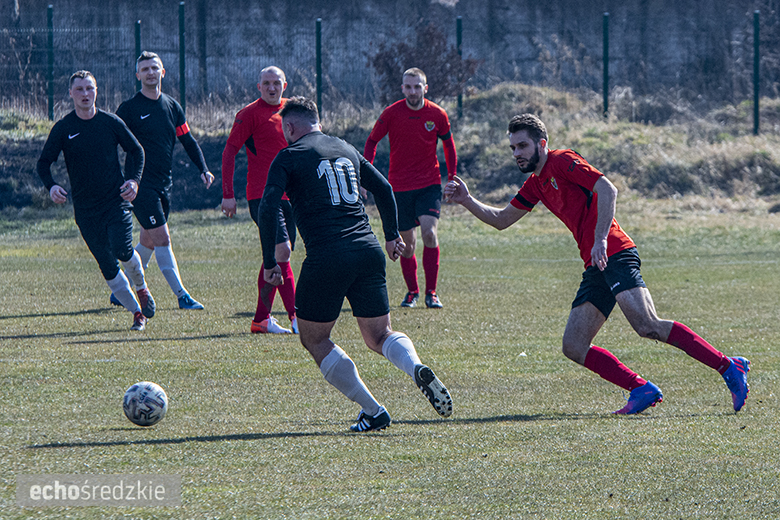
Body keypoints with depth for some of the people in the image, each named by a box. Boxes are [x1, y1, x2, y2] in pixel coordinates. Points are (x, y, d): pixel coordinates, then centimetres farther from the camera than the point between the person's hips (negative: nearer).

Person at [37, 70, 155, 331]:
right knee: (107, 265, -3)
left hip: (116, 200, -1)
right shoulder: (63, 128, -1)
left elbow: (136, 150, 13)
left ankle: (141, 288, 10)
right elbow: (44, 163, 3)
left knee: (122, 249, -21)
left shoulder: (111, 122, 1)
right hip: (85, 208, 1)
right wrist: (51, 186, -17)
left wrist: (134, 180, -3)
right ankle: (137, 312, 11)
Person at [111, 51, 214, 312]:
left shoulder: (172, 106, 10)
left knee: (148, 242, 11)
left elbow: (188, 141, 15)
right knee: (162, 238, -10)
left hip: (164, 183, 6)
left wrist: (203, 169, 3)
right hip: (141, 183, -6)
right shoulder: (129, 108, -7)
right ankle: (181, 295, -9)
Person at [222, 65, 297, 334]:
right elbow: (230, 151, -7)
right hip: (262, 195, -7)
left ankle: (261, 319, 16)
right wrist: (228, 194, -12)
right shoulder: (250, 113, -6)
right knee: (282, 252, -16)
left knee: (275, 257, 9)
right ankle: (297, 319, -19)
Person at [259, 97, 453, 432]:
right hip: (368, 252, 5)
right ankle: (418, 370, -21)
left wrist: (269, 263, -5)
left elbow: (268, 209, -10)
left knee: (314, 339, 12)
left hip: (326, 258, -5)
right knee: (379, 335, 12)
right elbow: (383, 189, 25)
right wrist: (392, 236, 36)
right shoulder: (346, 150, 19)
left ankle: (372, 412, 5)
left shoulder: (289, 157, 1)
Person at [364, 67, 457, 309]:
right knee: (407, 242, 4)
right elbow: (372, 142, 6)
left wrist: (452, 177, 11)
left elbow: (448, 144, 14)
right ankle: (412, 291, 22)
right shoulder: (391, 113, -5)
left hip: (429, 185, 0)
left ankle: (431, 293, -11)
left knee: (429, 232, -18)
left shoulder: (437, 115, -2)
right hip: (399, 187, 0)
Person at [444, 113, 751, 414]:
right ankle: (642, 390, -4)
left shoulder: (562, 161, -3)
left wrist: (600, 240, -23)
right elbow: (501, 220, 32)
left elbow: (607, 190, -15)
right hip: (596, 267, 9)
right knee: (574, 347, -2)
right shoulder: (536, 184, 23)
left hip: (615, 255, -9)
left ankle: (730, 369, -21)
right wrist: (466, 200, 16)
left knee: (647, 326, -25)